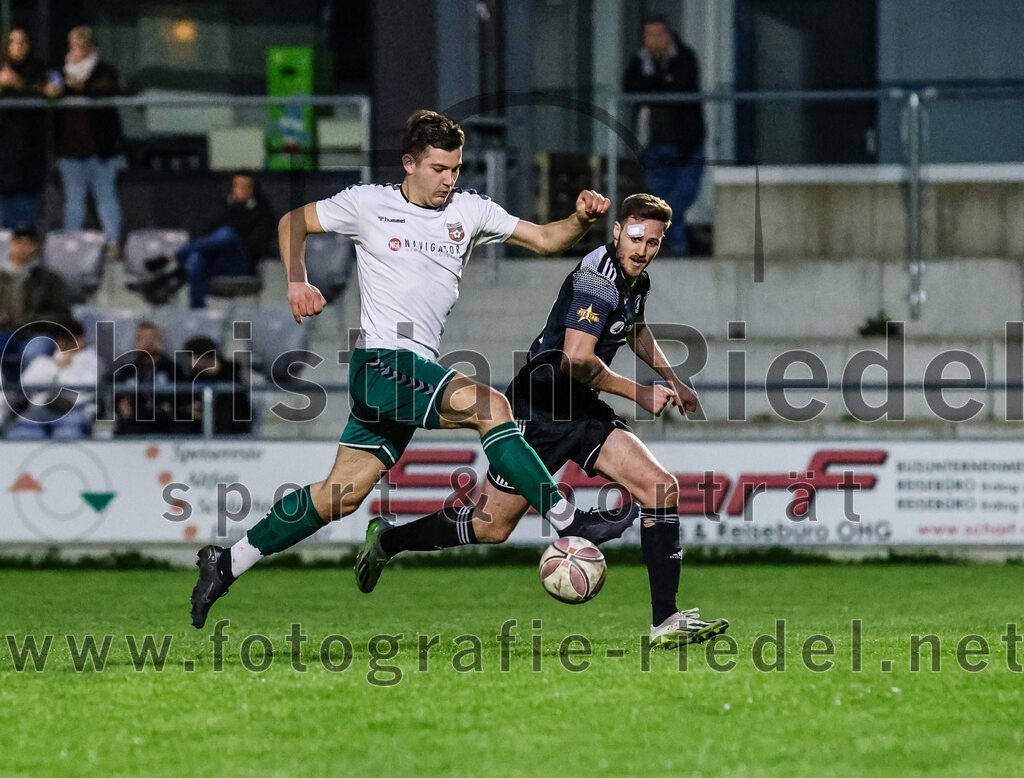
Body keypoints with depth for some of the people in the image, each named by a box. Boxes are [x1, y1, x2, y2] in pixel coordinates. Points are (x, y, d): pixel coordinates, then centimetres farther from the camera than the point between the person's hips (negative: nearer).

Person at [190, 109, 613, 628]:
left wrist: (581, 220, -9)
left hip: (416, 375, 6)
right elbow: (292, 222, 12)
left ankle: (227, 564, 16)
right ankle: (566, 519, -24)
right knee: (489, 406, -25)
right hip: (380, 359, -6)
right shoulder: (367, 204, 0)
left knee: (345, 492, 7)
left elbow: (544, 239, 11)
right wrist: (296, 281, -4)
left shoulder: (469, 211, 11)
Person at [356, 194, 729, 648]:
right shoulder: (597, 277, -21)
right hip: (537, 410, -8)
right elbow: (577, 360, -30)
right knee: (490, 527, 0)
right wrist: (639, 394, -19)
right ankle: (387, 540, 25)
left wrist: (671, 381, 35)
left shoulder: (635, 280, 8)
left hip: (583, 412, 8)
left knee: (661, 489, -9)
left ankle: (666, 623, -10)